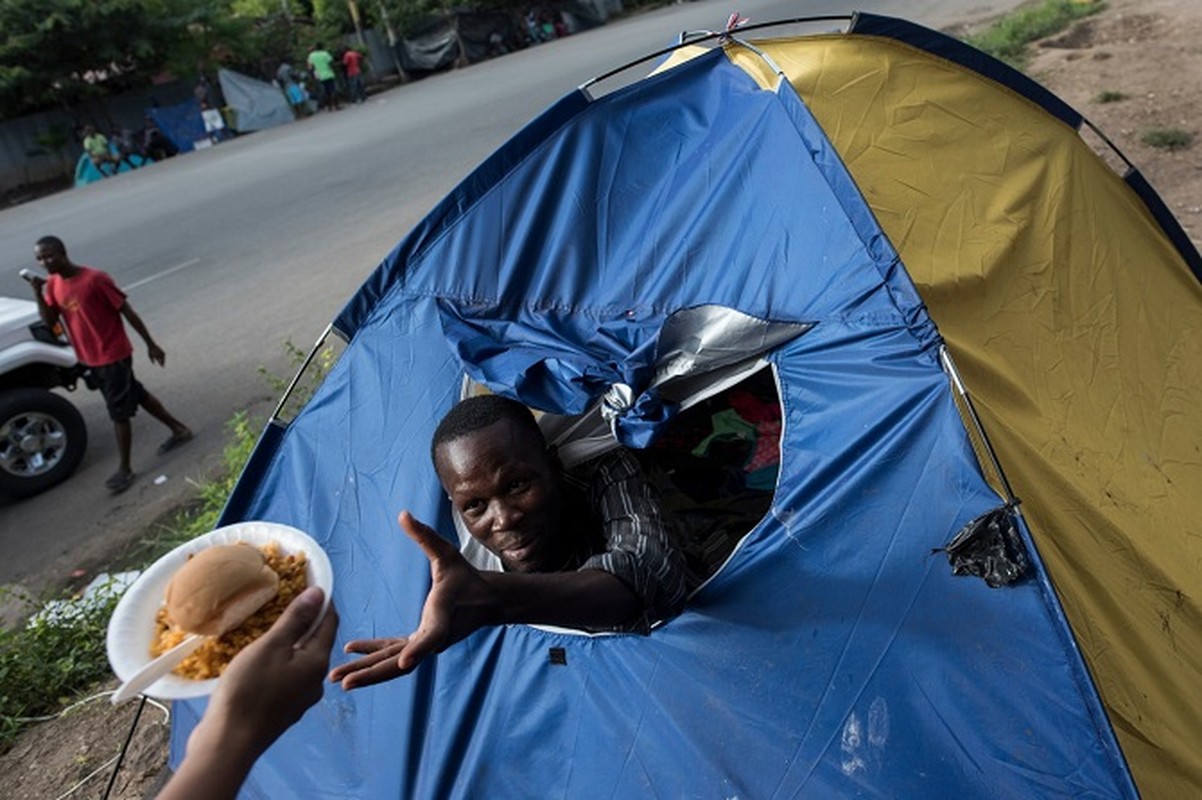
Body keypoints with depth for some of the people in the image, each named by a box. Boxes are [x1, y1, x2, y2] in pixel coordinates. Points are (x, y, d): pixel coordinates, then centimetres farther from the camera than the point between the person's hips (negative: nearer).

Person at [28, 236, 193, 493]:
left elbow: (127, 311, -15)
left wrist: (150, 344, -11)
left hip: (114, 355, -8)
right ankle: (179, 430, 35)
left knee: (118, 412, -1)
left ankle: (125, 469, 10)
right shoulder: (52, 285, 2)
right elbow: (49, 321, -1)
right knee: (137, 396, 19)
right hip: (90, 359, 8)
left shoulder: (95, 279, -20)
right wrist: (37, 293, -16)